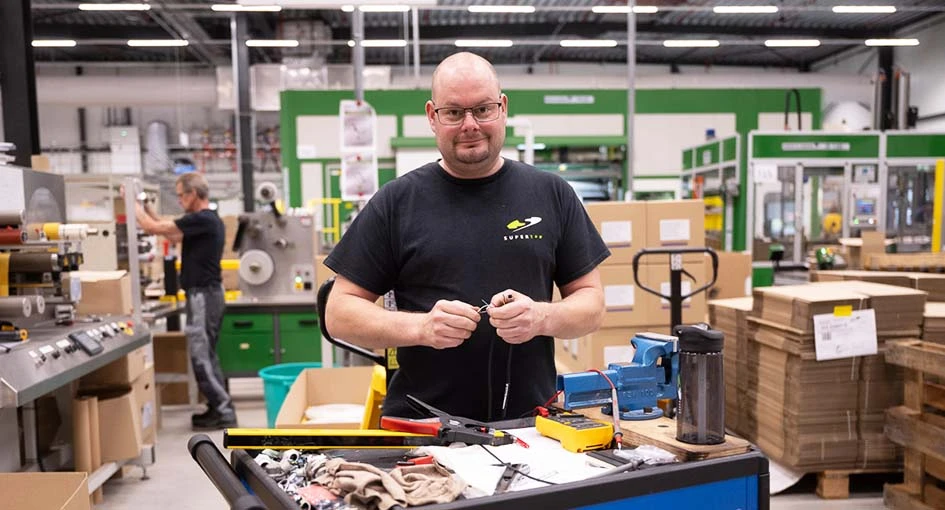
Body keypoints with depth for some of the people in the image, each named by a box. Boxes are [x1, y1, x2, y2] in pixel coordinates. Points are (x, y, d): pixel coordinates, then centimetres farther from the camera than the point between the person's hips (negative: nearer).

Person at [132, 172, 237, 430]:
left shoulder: (201, 219, -18)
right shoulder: (210, 219, 13)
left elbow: (153, 228, -15)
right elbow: (174, 236, 23)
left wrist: (135, 206, 2)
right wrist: (147, 209, 20)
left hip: (202, 295, -10)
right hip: (208, 293, 10)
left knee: (201, 356, -4)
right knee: (207, 355, 15)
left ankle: (223, 412, 0)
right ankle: (219, 408, 20)